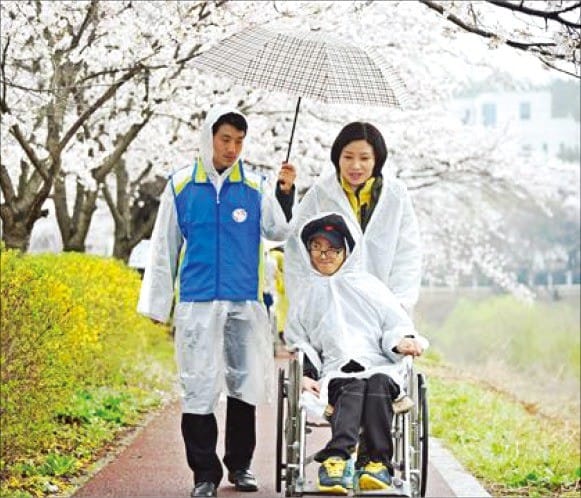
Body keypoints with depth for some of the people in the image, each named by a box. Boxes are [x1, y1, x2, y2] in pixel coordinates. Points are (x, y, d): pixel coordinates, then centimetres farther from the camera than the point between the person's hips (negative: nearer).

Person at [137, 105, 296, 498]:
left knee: (245, 383, 7)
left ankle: (240, 464, 21)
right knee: (199, 386, -3)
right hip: (197, 303, -1)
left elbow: (278, 232, -2)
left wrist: (286, 193, -16)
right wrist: (157, 302, 9)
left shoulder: (255, 186, 6)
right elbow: (164, 247, 10)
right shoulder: (181, 186, 5)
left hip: (245, 303, 1)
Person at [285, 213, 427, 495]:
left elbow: (396, 326, 17)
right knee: (353, 387, -35)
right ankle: (336, 458, -58)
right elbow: (299, 342, 21)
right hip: (335, 374, 0)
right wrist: (305, 373, 2)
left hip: (380, 368, 0)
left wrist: (401, 342, -7)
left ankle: (376, 462, -45)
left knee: (377, 383, -36)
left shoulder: (368, 286, 21)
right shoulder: (307, 295, 26)